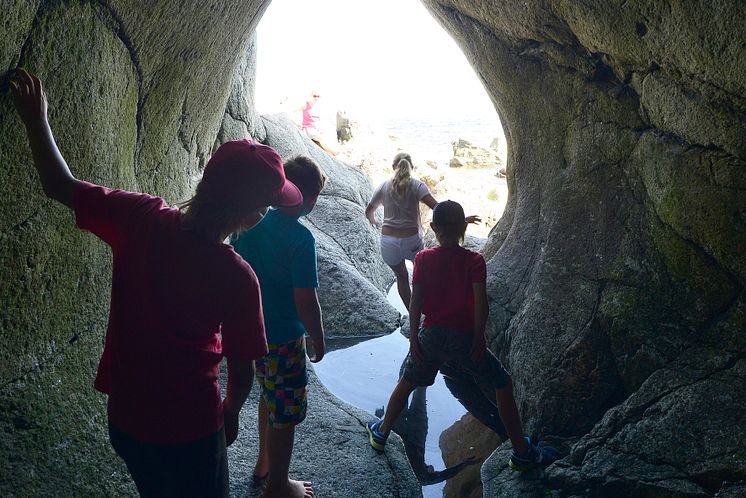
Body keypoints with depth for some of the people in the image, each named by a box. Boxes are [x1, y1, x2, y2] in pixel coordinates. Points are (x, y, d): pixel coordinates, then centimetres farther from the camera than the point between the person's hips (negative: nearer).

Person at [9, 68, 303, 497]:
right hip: (188, 430, -5)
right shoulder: (237, 278, -26)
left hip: (125, 418, 5)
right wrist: (231, 412, 6)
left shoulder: (141, 219, -16)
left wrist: (36, 120, 12)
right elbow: (242, 371, -14)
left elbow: (61, 186, -2)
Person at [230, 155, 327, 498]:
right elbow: (305, 301, -24)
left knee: (269, 397, 28)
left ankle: (264, 464, 45)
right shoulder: (301, 238, -25)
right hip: (284, 338, -7)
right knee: (285, 414, 11)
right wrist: (319, 340, -8)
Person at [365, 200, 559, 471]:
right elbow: (480, 302, -15)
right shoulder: (474, 260, -7)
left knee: (406, 383, 23)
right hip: (464, 337, -2)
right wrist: (479, 337, -8)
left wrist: (413, 339, 0)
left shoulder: (423, 258, -3)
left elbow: (415, 302, -5)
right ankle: (522, 452, 18)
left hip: (431, 335, 2)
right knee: (504, 386, 13)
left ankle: (381, 433, 37)